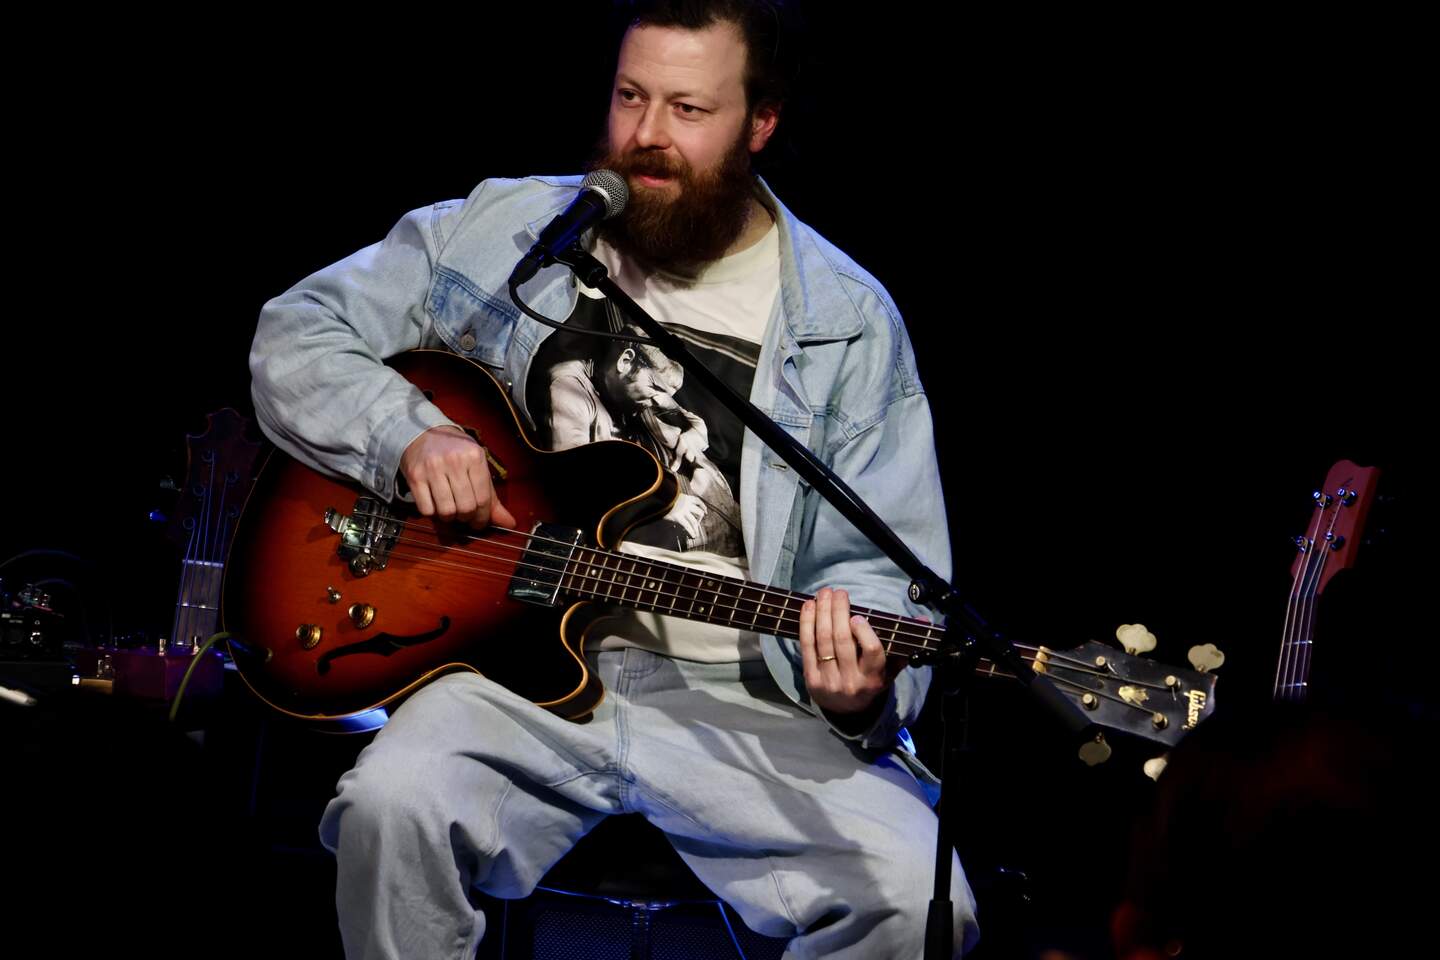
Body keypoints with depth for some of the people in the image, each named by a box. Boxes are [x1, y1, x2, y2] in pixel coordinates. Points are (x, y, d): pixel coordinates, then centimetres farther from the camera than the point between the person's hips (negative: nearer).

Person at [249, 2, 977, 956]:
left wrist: (856, 683, -20)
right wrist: (409, 434, -8)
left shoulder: (848, 322, 4)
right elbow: (295, 337, 11)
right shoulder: (502, 231, 7)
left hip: (734, 697, 0)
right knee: (392, 803, -32)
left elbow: (874, 566, 3)